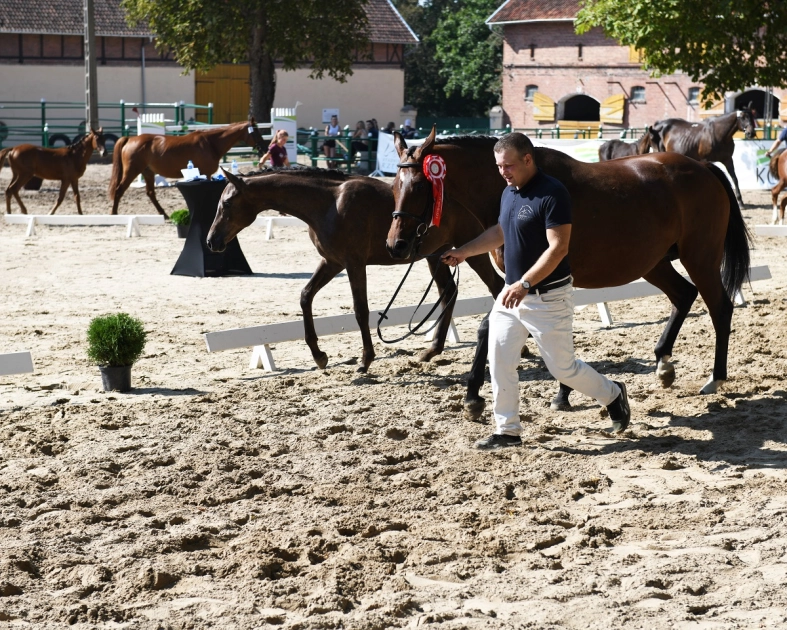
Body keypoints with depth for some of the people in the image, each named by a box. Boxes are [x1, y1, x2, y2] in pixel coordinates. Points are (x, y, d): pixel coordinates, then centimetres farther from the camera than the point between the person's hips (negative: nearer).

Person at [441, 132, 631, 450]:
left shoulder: (552, 194, -19)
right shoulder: (509, 193, 8)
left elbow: (558, 248, -25)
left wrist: (525, 284, -31)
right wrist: (464, 252, 20)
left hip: (548, 297, -8)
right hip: (512, 293, 8)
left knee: (562, 367, 2)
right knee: (499, 361, 2)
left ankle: (613, 395, 27)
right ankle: (507, 431, 11)